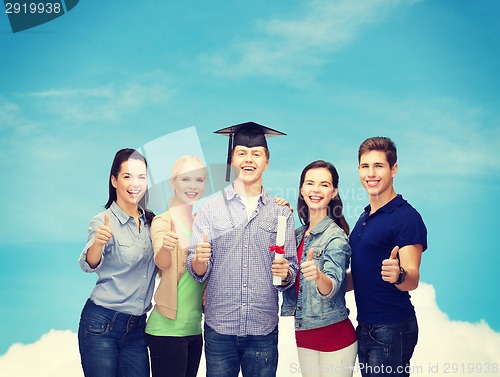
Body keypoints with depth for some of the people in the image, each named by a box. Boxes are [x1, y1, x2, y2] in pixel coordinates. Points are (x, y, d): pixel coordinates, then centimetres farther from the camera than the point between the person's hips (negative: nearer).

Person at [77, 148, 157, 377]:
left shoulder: (150, 221, 6)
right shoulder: (104, 221, -10)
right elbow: (89, 265, -27)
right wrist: (98, 242, -48)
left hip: (137, 328, 5)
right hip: (101, 324, -5)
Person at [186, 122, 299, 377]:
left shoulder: (281, 213, 7)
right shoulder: (210, 209, 3)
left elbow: (291, 272, 9)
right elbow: (197, 271, 0)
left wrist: (285, 274, -13)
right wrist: (199, 260, -21)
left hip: (264, 329, 1)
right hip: (219, 327, -1)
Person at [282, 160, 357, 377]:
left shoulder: (336, 237, -13)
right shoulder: (298, 235, 6)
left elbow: (332, 287, -25)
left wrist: (318, 276, -48)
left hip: (334, 337, -6)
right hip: (304, 335, 7)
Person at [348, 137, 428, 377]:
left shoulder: (406, 217, -13)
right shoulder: (365, 217, 13)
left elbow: (412, 280, -21)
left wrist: (399, 275, -41)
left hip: (391, 329, -8)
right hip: (365, 327, 8)